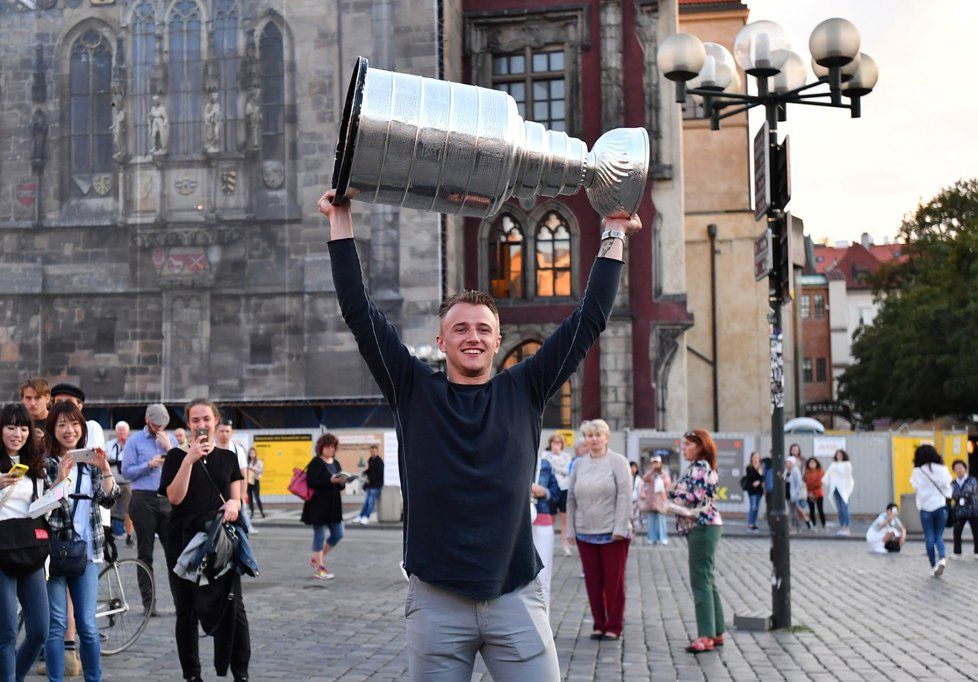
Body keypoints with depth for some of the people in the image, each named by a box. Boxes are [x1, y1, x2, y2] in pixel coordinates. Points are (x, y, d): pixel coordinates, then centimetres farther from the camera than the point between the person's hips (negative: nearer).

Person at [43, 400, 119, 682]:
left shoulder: (91, 461, 11)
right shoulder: (44, 461, -1)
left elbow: (109, 499, 2)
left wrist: (104, 468, -10)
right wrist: (60, 477, -20)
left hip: (86, 551, 3)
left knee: (88, 625, 5)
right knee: (56, 624, 0)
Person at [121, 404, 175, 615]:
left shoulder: (170, 440, 13)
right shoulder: (134, 441, 5)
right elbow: (126, 471, -2)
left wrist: (169, 448, -6)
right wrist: (149, 465, -13)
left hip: (168, 500, 2)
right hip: (143, 500, -2)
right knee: (145, 553, 3)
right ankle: (148, 602, 8)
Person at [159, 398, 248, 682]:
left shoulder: (228, 457, 13)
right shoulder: (177, 456, 5)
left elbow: (236, 499, 13)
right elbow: (175, 497, -7)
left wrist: (233, 504, -11)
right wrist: (190, 459, -14)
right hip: (184, 539, -1)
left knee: (233, 607, -8)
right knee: (187, 610, 5)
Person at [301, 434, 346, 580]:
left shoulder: (335, 463, 12)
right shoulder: (316, 463, -10)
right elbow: (311, 482, -21)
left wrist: (342, 482, -6)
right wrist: (330, 481, -26)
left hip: (333, 505, 8)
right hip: (318, 506, -8)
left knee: (338, 534, 10)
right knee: (319, 535, 1)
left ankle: (316, 559, 25)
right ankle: (319, 568, 10)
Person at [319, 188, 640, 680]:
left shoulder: (524, 391, 7)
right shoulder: (414, 391, 5)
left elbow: (590, 318, 9)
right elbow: (359, 313, 2)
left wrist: (613, 233, 11)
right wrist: (341, 220, 2)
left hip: (516, 597, 1)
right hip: (435, 598, 0)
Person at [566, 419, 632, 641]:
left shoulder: (618, 461, -3)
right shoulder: (579, 465, 10)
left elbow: (625, 495, -9)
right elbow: (571, 497, 12)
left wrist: (620, 528, -14)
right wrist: (571, 529, 7)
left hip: (612, 533, -4)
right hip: (585, 533, 4)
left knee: (614, 581, 2)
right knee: (592, 581, 6)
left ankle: (614, 626, 12)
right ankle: (599, 625, 17)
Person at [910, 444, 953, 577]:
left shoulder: (917, 472, -8)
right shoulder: (942, 469, -4)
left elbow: (915, 487, 0)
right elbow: (948, 482, 8)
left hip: (926, 508, -1)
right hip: (941, 506, 1)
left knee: (929, 538, 8)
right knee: (939, 536, 10)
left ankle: (933, 566, 9)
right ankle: (942, 558, -16)